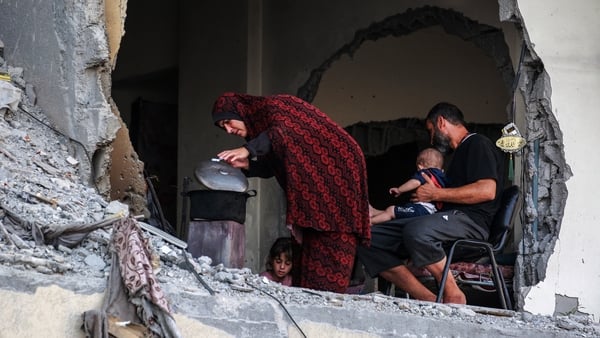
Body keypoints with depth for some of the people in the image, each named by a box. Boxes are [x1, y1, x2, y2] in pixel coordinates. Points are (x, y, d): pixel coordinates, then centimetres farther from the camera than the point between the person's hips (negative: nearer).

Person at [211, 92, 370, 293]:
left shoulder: (272, 107, -9)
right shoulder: (261, 124, 17)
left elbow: (283, 130, -29)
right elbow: (270, 166, 12)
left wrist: (248, 150, -35)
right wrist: (245, 165, -5)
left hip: (336, 166, -10)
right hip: (314, 179, 10)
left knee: (329, 237, -15)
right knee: (307, 238, 1)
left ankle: (329, 293, -19)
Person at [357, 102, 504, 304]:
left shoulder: (478, 144, 2)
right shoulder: (460, 152, 32)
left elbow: (487, 190, -14)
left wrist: (436, 194, -9)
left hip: (470, 220, -10)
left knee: (416, 230, -41)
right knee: (369, 240, -7)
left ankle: (453, 295, -23)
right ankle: (429, 301, -18)